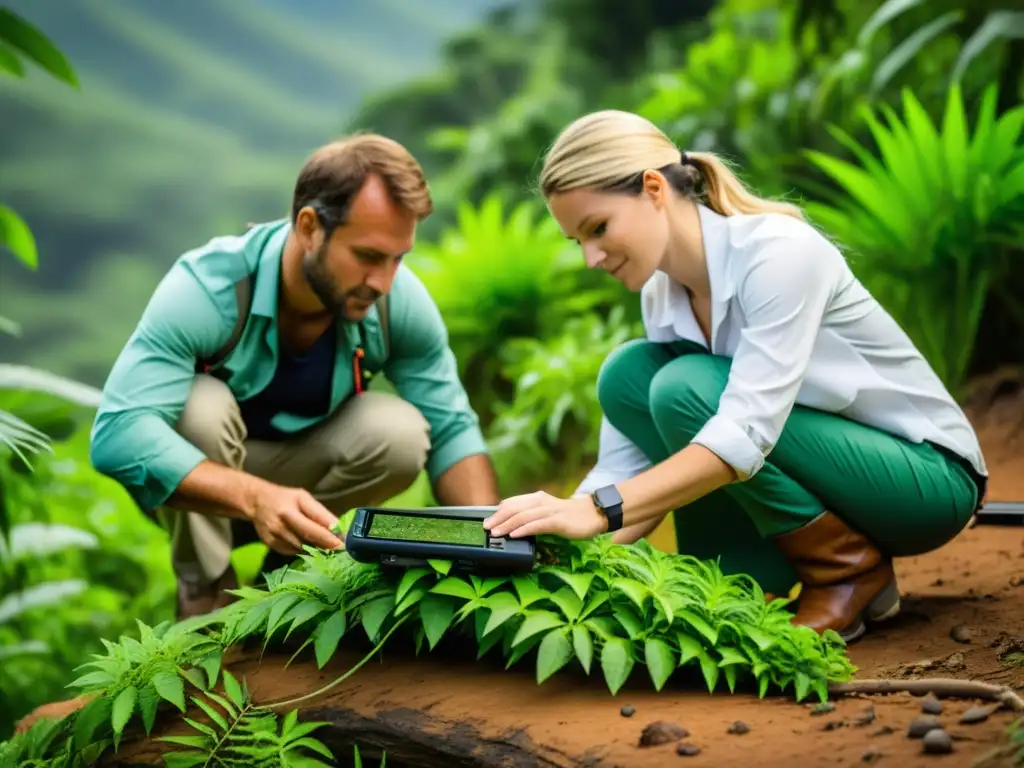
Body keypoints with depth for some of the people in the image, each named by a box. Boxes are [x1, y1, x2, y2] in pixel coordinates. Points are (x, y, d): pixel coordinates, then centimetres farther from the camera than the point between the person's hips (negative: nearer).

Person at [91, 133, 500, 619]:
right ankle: (204, 593, -10)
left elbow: (452, 428, -11)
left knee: (401, 432, -24)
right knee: (202, 404, -34)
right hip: (194, 473, -3)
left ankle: (290, 563, 2)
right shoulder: (206, 289, -33)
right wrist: (254, 498, -55)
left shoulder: (400, 301, -21)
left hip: (295, 467, 3)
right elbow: (116, 435, -42)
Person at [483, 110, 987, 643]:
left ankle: (852, 571, -10)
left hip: (928, 475, -7)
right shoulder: (661, 294, -1)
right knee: (627, 375, -10)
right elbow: (628, 464, -5)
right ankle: (752, 585, -5)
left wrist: (599, 510, -41)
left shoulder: (778, 250, -24)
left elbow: (746, 433, -35)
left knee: (688, 389, -27)